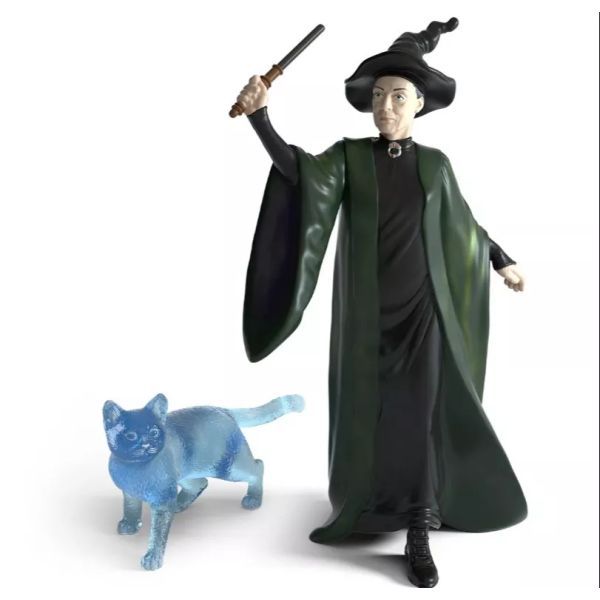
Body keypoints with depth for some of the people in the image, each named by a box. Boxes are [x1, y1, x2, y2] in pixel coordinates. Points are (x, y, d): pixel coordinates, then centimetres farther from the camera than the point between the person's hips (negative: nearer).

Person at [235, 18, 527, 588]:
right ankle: (364, 498, 34)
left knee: (420, 416, -2)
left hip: (421, 309, 1)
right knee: (366, 411, 9)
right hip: (366, 310, 0)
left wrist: (502, 260, 26)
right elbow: (297, 171, -19)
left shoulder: (434, 163, 5)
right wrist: (258, 114, -32)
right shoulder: (348, 156, 0)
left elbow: (463, 221, 18)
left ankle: (417, 536, 5)